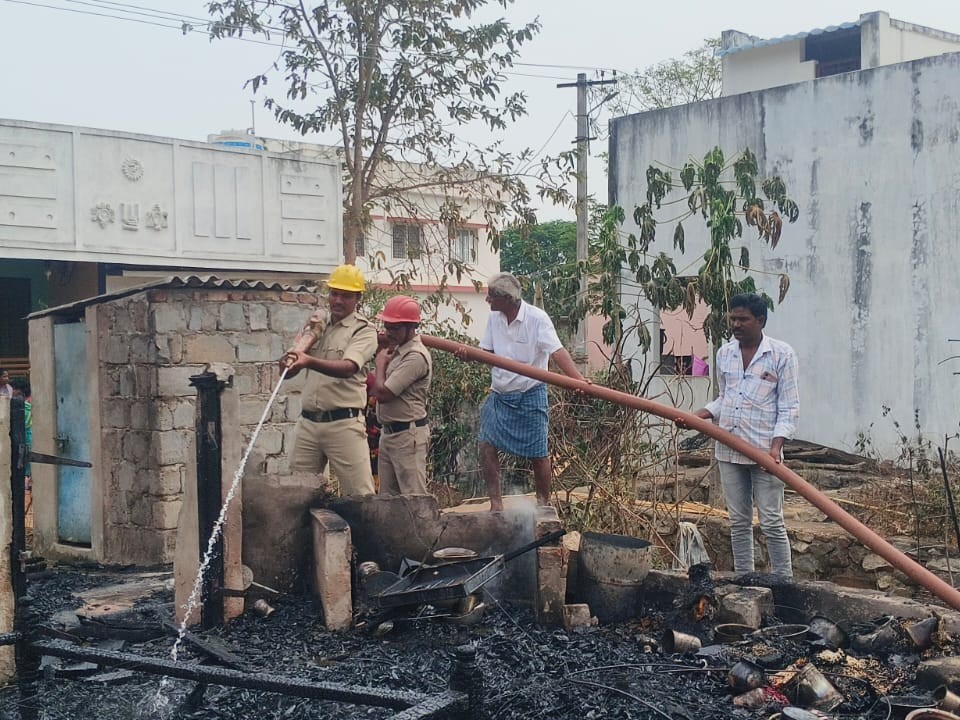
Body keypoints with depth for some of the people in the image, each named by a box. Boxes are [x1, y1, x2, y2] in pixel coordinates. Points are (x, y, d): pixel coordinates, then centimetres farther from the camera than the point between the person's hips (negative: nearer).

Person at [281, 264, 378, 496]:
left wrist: (309, 361, -38)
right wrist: (289, 361, -7)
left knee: (360, 495, -6)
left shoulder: (363, 330, -2)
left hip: (343, 423, -6)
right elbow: (288, 372, 15)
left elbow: (347, 367, -23)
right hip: (308, 422, 6)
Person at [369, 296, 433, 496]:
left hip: (408, 435, -10)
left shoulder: (416, 356, -19)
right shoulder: (397, 350, 12)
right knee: (387, 497, 13)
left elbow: (382, 393, -22)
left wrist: (380, 362, -6)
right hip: (388, 432, 10)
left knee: (414, 498, -8)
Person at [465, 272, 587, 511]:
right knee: (487, 446, -4)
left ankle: (543, 503, 19)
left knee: (537, 454, 1)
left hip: (530, 395, -5)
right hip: (499, 395, 5)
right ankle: (495, 502, 8)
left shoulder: (537, 318, -15)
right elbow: (487, 352, 12)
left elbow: (557, 351, -25)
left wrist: (578, 379, -39)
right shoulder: (494, 318, 5)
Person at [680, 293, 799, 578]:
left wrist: (776, 445, -16)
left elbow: (789, 407, -5)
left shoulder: (782, 354, -4)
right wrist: (700, 415, 3)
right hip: (728, 450, 5)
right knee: (738, 522, 12)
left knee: (772, 523, -3)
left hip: (764, 450, -5)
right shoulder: (724, 354, 11)